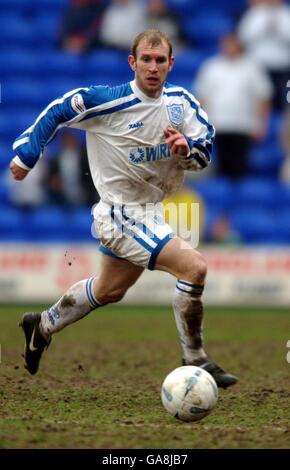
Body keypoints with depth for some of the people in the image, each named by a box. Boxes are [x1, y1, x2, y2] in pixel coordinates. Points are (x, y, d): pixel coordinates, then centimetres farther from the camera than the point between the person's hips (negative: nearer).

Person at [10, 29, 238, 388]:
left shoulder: (181, 101, -3)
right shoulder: (108, 101, -19)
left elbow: (205, 151, -1)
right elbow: (57, 112, -7)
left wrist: (188, 147, -23)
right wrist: (26, 154, -7)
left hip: (150, 211, 8)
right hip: (120, 214, -8)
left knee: (108, 291, 27)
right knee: (194, 266, -22)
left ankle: (43, 326, 49)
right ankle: (194, 363, -11)